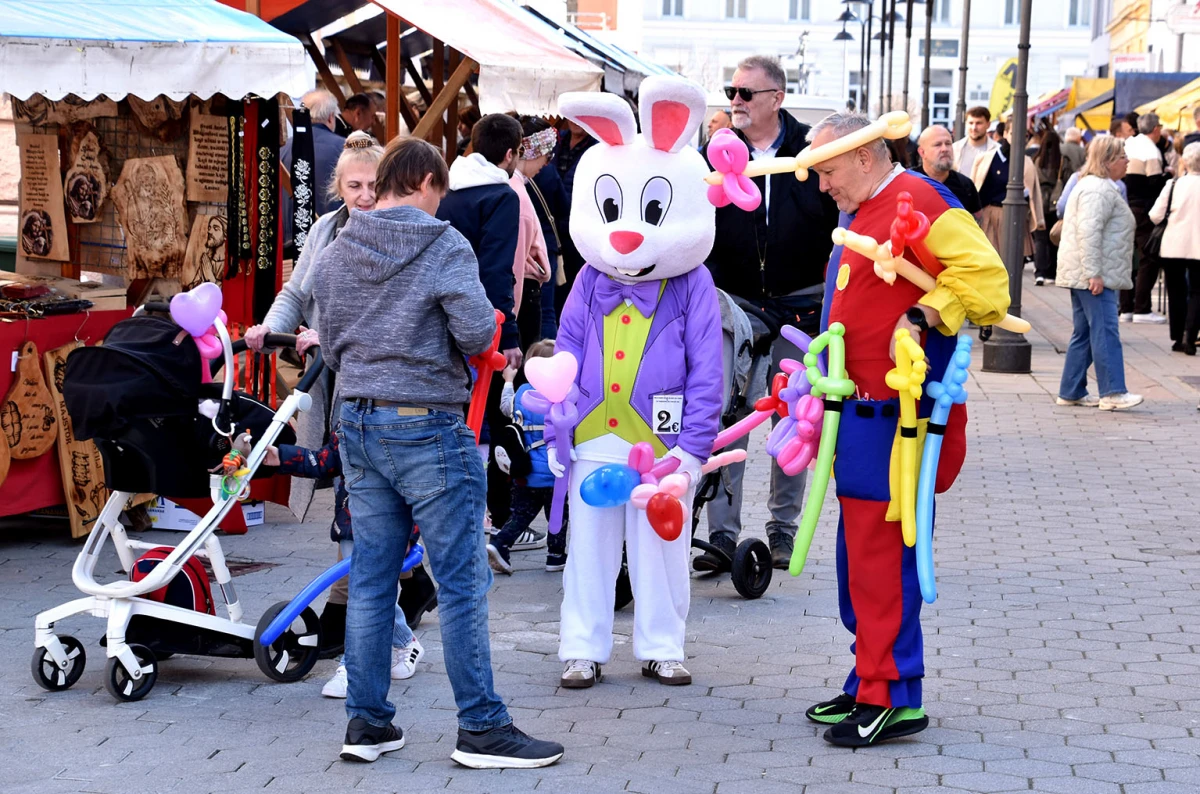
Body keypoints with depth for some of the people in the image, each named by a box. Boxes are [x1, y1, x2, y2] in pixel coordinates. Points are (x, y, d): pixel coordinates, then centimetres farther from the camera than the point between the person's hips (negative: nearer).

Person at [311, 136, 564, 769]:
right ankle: (481, 728, 4)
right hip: (429, 429, -6)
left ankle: (367, 722, 16)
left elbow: (330, 345, 12)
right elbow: (477, 331, -17)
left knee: (370, 578, 11)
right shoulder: (445, 245, -9)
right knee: (461, 581, 0)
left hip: (359, 424, 6)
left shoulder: (335, 254, 9)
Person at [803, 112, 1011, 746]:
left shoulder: (917, 202, -13)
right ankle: (870, 683, 24)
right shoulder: (858, 215, 19)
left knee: (883, 556, -7)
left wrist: (923, 318, -27)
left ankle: (894, 698, 1)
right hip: (863, 414, 10)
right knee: (861, 554, 14)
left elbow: (982, 273, -23)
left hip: (898, 417, -10)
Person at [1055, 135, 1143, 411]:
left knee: (1084, 332, 12)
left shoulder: (1095, 186, 21)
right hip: (1093, 275, -11)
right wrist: (1094, 273, -26)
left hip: (1082, 274, 11)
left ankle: (1071, 391, 15)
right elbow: (1089, 231, -24)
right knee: (1105, 331, -11)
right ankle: (1112, 392, -13)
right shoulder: (1099, 189, -14)